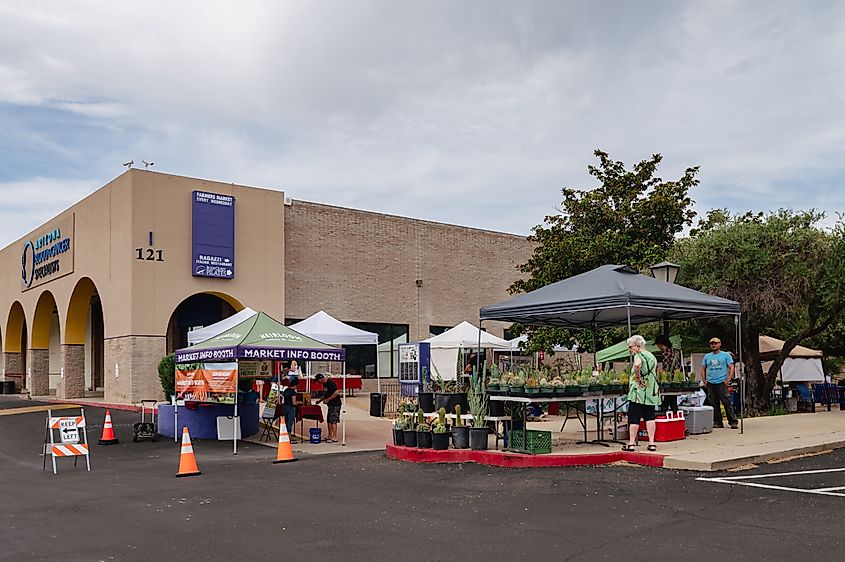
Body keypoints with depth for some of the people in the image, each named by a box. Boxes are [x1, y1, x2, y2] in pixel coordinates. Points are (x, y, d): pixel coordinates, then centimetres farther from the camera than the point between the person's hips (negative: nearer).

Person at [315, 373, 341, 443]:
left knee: (333, 420, -9)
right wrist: (320, 400, 18)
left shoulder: (331, 383, -17)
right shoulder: (325, 384, 13)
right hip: (331, 404, 10)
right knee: (329, 420, 15)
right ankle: (330, 436, 24)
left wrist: (328, 399, -21)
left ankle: (335, 438, -6)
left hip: (335, 404, -10)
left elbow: (336, 392, -24)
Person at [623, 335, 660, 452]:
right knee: (650, 417, 9)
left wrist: (638, 378, -23)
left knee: (634, 418, -1)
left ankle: (631, 443, 2)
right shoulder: (652, 356, 16)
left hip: (639, 391, -8)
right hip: (651, 392, 8)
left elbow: (637, 364, -34)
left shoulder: (639, 355, -10)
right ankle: (651, 443, 6)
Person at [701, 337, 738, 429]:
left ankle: (733, 422, -8)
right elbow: (703, 369, 19)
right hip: (710, 383, 4)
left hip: (722, 383, -4)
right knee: (714, 404, 5)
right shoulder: (707, 357, 15)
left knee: (727, 403, -10)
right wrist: (704, 380, 6)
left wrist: (728, 379, -10)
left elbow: (731, 367, 1)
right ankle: (718, 422, 12)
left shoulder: (726, 355, 6)